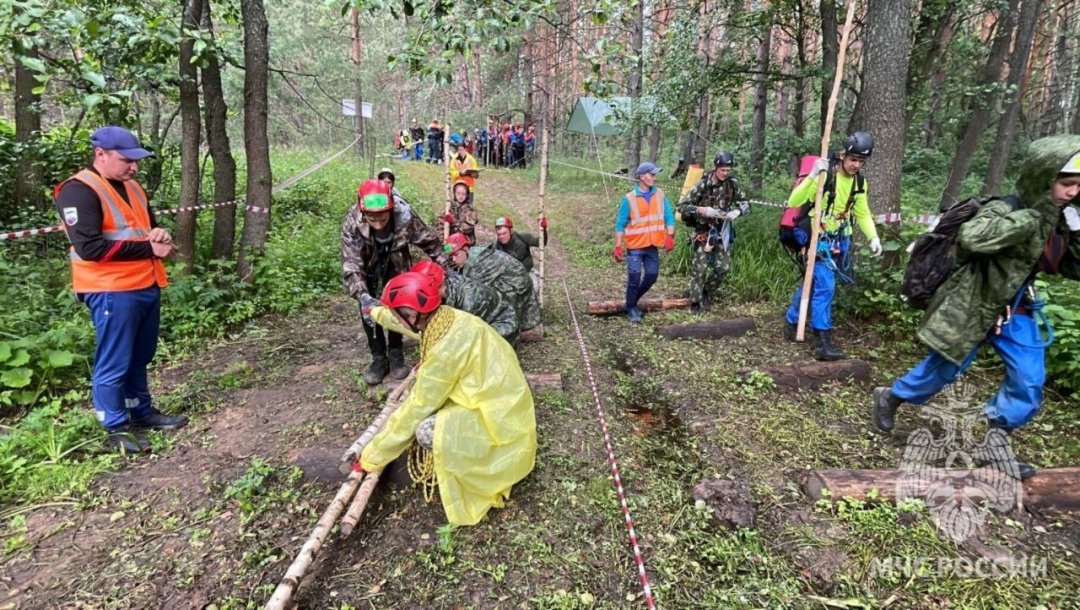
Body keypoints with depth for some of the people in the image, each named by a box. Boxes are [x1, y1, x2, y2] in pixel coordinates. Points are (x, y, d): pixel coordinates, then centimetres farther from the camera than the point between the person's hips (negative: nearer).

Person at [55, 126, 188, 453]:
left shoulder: (132, 188, 14)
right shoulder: (79, 191, -13)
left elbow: (149, 227, 26)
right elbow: (89, 247, -22)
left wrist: (160, 234, 0)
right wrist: (149, 248, -19)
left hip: (146, 286, 8)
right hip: (112, 292, -8)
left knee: (139, 358, 19)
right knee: (114, 363, 2)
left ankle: (142, 411, 32)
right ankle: (116, 428, 14)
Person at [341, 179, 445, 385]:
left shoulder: (404, 217, -36)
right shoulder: (351, 223, -38)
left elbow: (430, 240, -18)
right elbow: (351, 264, -40)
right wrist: (363, 296, -53)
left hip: (395, 264, 0)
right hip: (367, 266, 0)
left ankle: (395, 354, 18)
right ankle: (379, 358, 9)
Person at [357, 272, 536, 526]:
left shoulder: (446, 350, -27)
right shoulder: (451, 319, -3)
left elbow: (415, 409, -18)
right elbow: (410, 323, 21)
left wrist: (371, 457, -5)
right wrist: (375, 310, 39)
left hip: (500, 422, -9)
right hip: (504, 404, 9)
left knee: (425, 430, -22)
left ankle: (485, 470, 1)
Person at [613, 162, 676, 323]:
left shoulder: (660, 195, 2)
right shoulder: (629, 198, -9)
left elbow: (669, 217, 3)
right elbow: (620, 224, -6)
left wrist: (670, 237, -11)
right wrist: (618, 247, -9)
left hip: (653, 245, 4)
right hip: (635, 246, -4)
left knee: (652, 276, 8)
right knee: (634, 278, -3)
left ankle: (633, 300, 30)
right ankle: (631, 309, 14)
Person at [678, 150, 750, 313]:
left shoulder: (733, 184, -3)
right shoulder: (702, 184, -14)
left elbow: (746, 203, 5)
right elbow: (682, 206, -16)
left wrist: (737, 211, -19)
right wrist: (703, 210, -30)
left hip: (722, 231, 4)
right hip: (704, 231, -4)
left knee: (723, 267, -1)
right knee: (700, 267, -7)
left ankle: (707, 293, 22)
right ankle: (695, 302, 7)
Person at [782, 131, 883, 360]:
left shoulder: (860, 183, 4)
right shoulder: (824, 174, -17)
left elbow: (863, 214, 13)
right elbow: (793, 202, -27)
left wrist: (874, 238, -3)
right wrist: (812, 175, -37)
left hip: (840, 240, 7)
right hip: (818, 238, -7)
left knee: (812, 281, 15)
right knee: (825, 285, -15)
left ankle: (792, 323, 31)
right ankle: (823, 342, -11)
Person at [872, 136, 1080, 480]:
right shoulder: (1005, 211, -22)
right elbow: (970, 238, -44)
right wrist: (1033, 217, -36)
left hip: (1016, 312, 7)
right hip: (971, 308, -7)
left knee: (1029, 384, 4)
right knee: (942, 370, 7)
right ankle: (889, 399, 32)